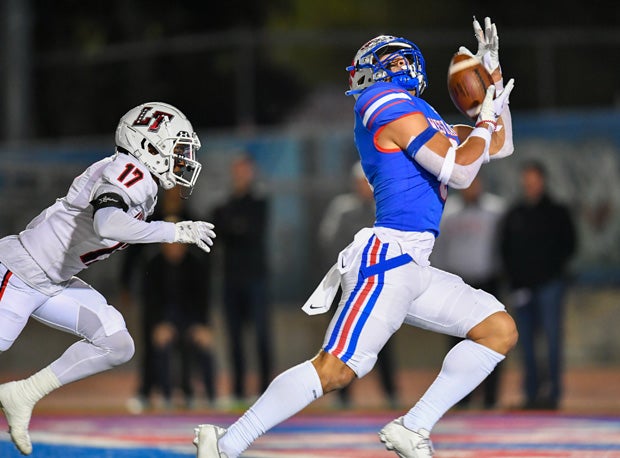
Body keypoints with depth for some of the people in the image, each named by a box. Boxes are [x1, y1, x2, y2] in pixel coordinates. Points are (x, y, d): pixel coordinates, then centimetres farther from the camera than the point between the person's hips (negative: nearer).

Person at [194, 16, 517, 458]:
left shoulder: (424, 118, 23)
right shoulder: (393, 107, -6)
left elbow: (500, 147, 30)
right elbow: (459, 172, -13)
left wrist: (493, 76, 26)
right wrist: (486, 121, 2)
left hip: (414, 270, 10)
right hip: (389, 258, -10)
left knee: (501, 330, 6)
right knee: (335, 369, -19)